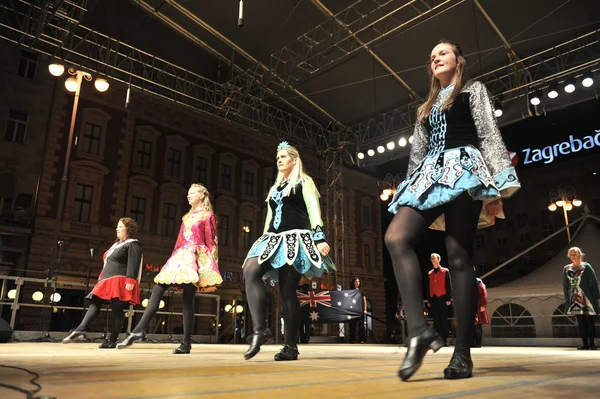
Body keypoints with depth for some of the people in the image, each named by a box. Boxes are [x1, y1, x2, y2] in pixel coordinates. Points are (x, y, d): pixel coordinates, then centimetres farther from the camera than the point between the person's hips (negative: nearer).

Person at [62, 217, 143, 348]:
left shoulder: (132, 245, -5)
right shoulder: (116, 244, 26)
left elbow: (133, 265, -17)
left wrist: (130, 281, -25)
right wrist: (102, 279, 23)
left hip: (120, 282, -10)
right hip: (107, 281, 10)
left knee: (117, 310, -5)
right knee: (95, 304, -2)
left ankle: (112, 340, -1)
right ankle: (80, 330, -8)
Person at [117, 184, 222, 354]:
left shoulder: (208, 216, 3)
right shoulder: (187, 217, 24)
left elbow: (212, 242, -3)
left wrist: (211, 267, -10)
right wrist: (173, 260, 17)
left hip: (196, 257, -7)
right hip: (181, 256, 7)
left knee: (187, 299, -11)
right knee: (157, 290, -5)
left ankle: (186, 343, -6)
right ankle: (138, 331, -5)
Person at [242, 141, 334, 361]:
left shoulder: (304, 182, 7)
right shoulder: (275, 188, 27)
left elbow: (314, 211, -5)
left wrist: (320, 239, -17)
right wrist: (265, 240, 20)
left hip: (295, 238, -6)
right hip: (274, 239, 6)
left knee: (287, 292, -9)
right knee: (251, 272, -20)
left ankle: (291, 346, -1)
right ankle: (260, 331, -21)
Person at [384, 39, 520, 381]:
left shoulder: (474, 91, 16)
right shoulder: (427, 108, 30)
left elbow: (490, 135, 3)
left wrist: (497, 185, -10)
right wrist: (412, 186, 13)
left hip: (463, 168, -5)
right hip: (431, 175, 5)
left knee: (458, 256, -14)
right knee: (397, 238, -21)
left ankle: (463, 353, -10)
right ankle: (420, 330, -28)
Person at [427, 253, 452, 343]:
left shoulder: (445, 271, 2)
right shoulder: (430, 273, 15)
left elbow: (449, 285, -2)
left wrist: (449, 299, -9)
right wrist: (429, 301, 13)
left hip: (442, 298, -4)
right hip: (433, 299, 4)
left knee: (443, 319, 0)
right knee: (436, 320, 5)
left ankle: (444, 339, 6)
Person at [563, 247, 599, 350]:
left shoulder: (586, 267, -2)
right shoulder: (566, 269, 8)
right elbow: (565, 285, 11)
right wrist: (567, 299, 7)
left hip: (586, 298, -3)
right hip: (574, 299, 3)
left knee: (589, 321, 1)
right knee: (580, 322, 5)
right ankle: (585, 344, 10)